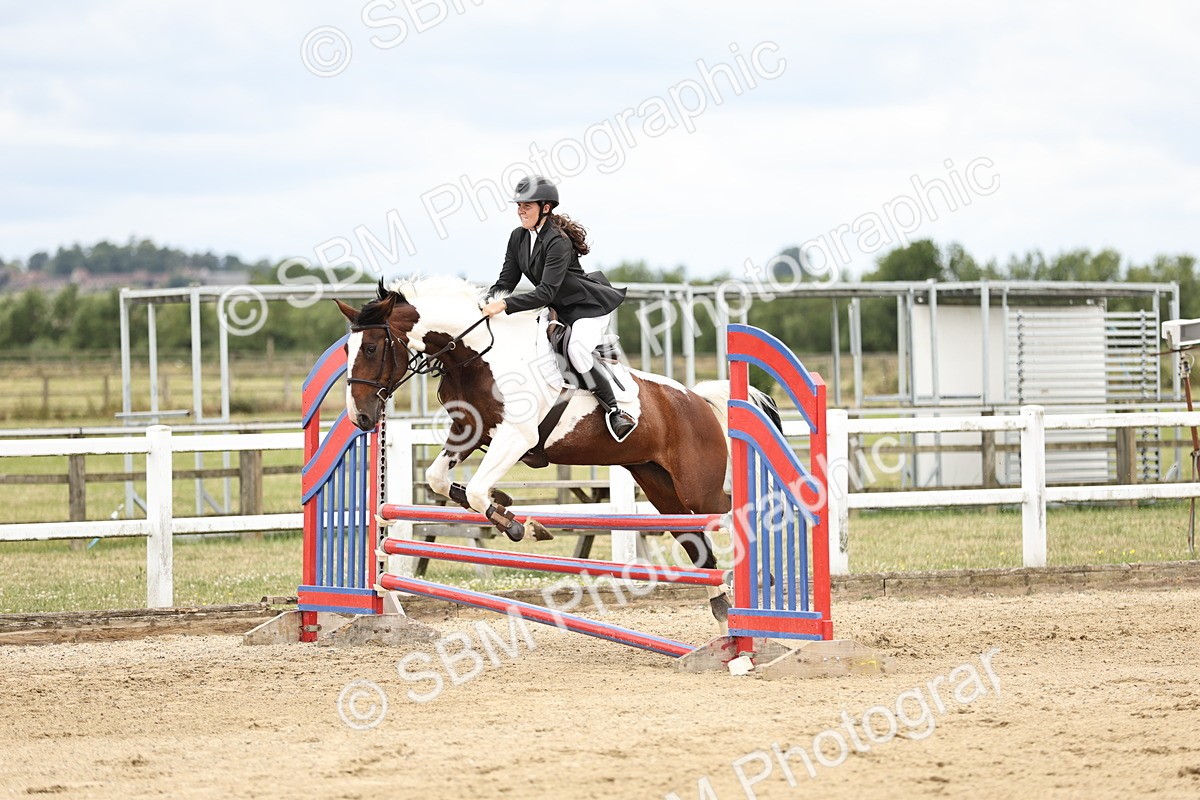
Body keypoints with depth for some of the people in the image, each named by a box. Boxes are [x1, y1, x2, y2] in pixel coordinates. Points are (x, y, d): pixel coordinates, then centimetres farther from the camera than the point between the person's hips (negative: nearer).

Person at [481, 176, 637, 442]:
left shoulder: (558, 242, -26)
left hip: (590, 306, -10)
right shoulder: (518, 238, 0)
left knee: (577, 349, -32)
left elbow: (546, 292, -32)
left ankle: (614, 412, -23)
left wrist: (505, 304, -39)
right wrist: (488, 303, -17)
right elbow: (506, 280, 3)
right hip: (559, 309, 10)